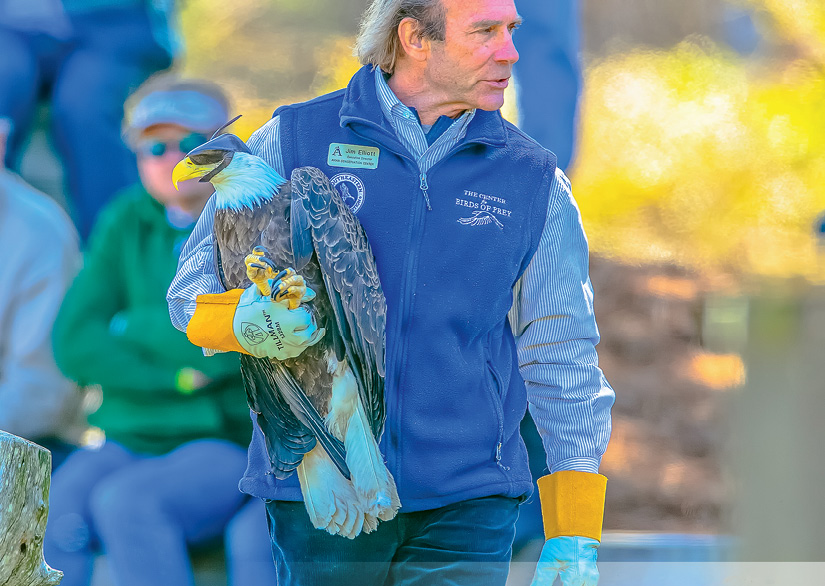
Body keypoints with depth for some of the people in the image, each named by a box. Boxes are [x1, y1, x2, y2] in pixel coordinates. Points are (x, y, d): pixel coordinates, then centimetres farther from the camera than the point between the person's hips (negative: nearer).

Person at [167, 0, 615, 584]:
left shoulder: (535, 180, 8)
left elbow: (564, 359, 10)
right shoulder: (295, 140, 4)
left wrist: (575, 538, 3)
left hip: (465, 510, 1)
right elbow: (195, 283, 4)